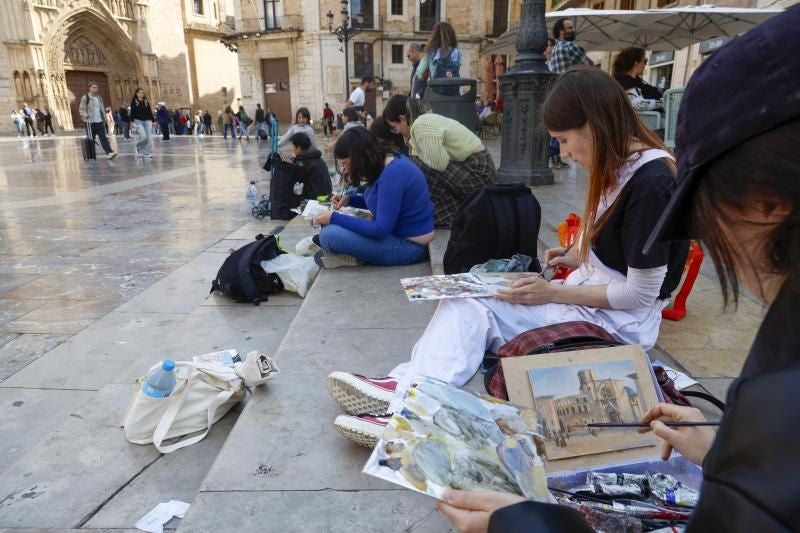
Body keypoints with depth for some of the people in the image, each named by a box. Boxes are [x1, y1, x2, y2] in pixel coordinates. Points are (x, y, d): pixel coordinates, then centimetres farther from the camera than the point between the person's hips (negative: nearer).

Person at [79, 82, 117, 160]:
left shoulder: (99, 98, 16)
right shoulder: (85, 98, -1)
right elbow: (81, 109, -3)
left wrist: (104, 120, 16)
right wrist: (85, 115, -23)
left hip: (100, 122, 4)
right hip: (91, 122, -3)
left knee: (103, 138, -7)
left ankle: (109, 152, -19)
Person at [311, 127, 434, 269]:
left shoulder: (392, 174, -25)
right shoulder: (384, 163, 5)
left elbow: (381, 229, -25)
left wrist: (335, 218, -18)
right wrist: (349, 199, 6)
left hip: (408, 245, -10)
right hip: (395, 231, 10)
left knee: (329, 235, -23)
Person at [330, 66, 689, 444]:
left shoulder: (651, 183, -21)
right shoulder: (619, 166, 7)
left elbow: (640, 294, -20)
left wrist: (554, 293, -17)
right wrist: (580, 258, 3)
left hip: (620, 321, -8)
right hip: (589, 298, 9)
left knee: (474, 309, -20)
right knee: (465, 302, -11)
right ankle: (411, 389, -24)